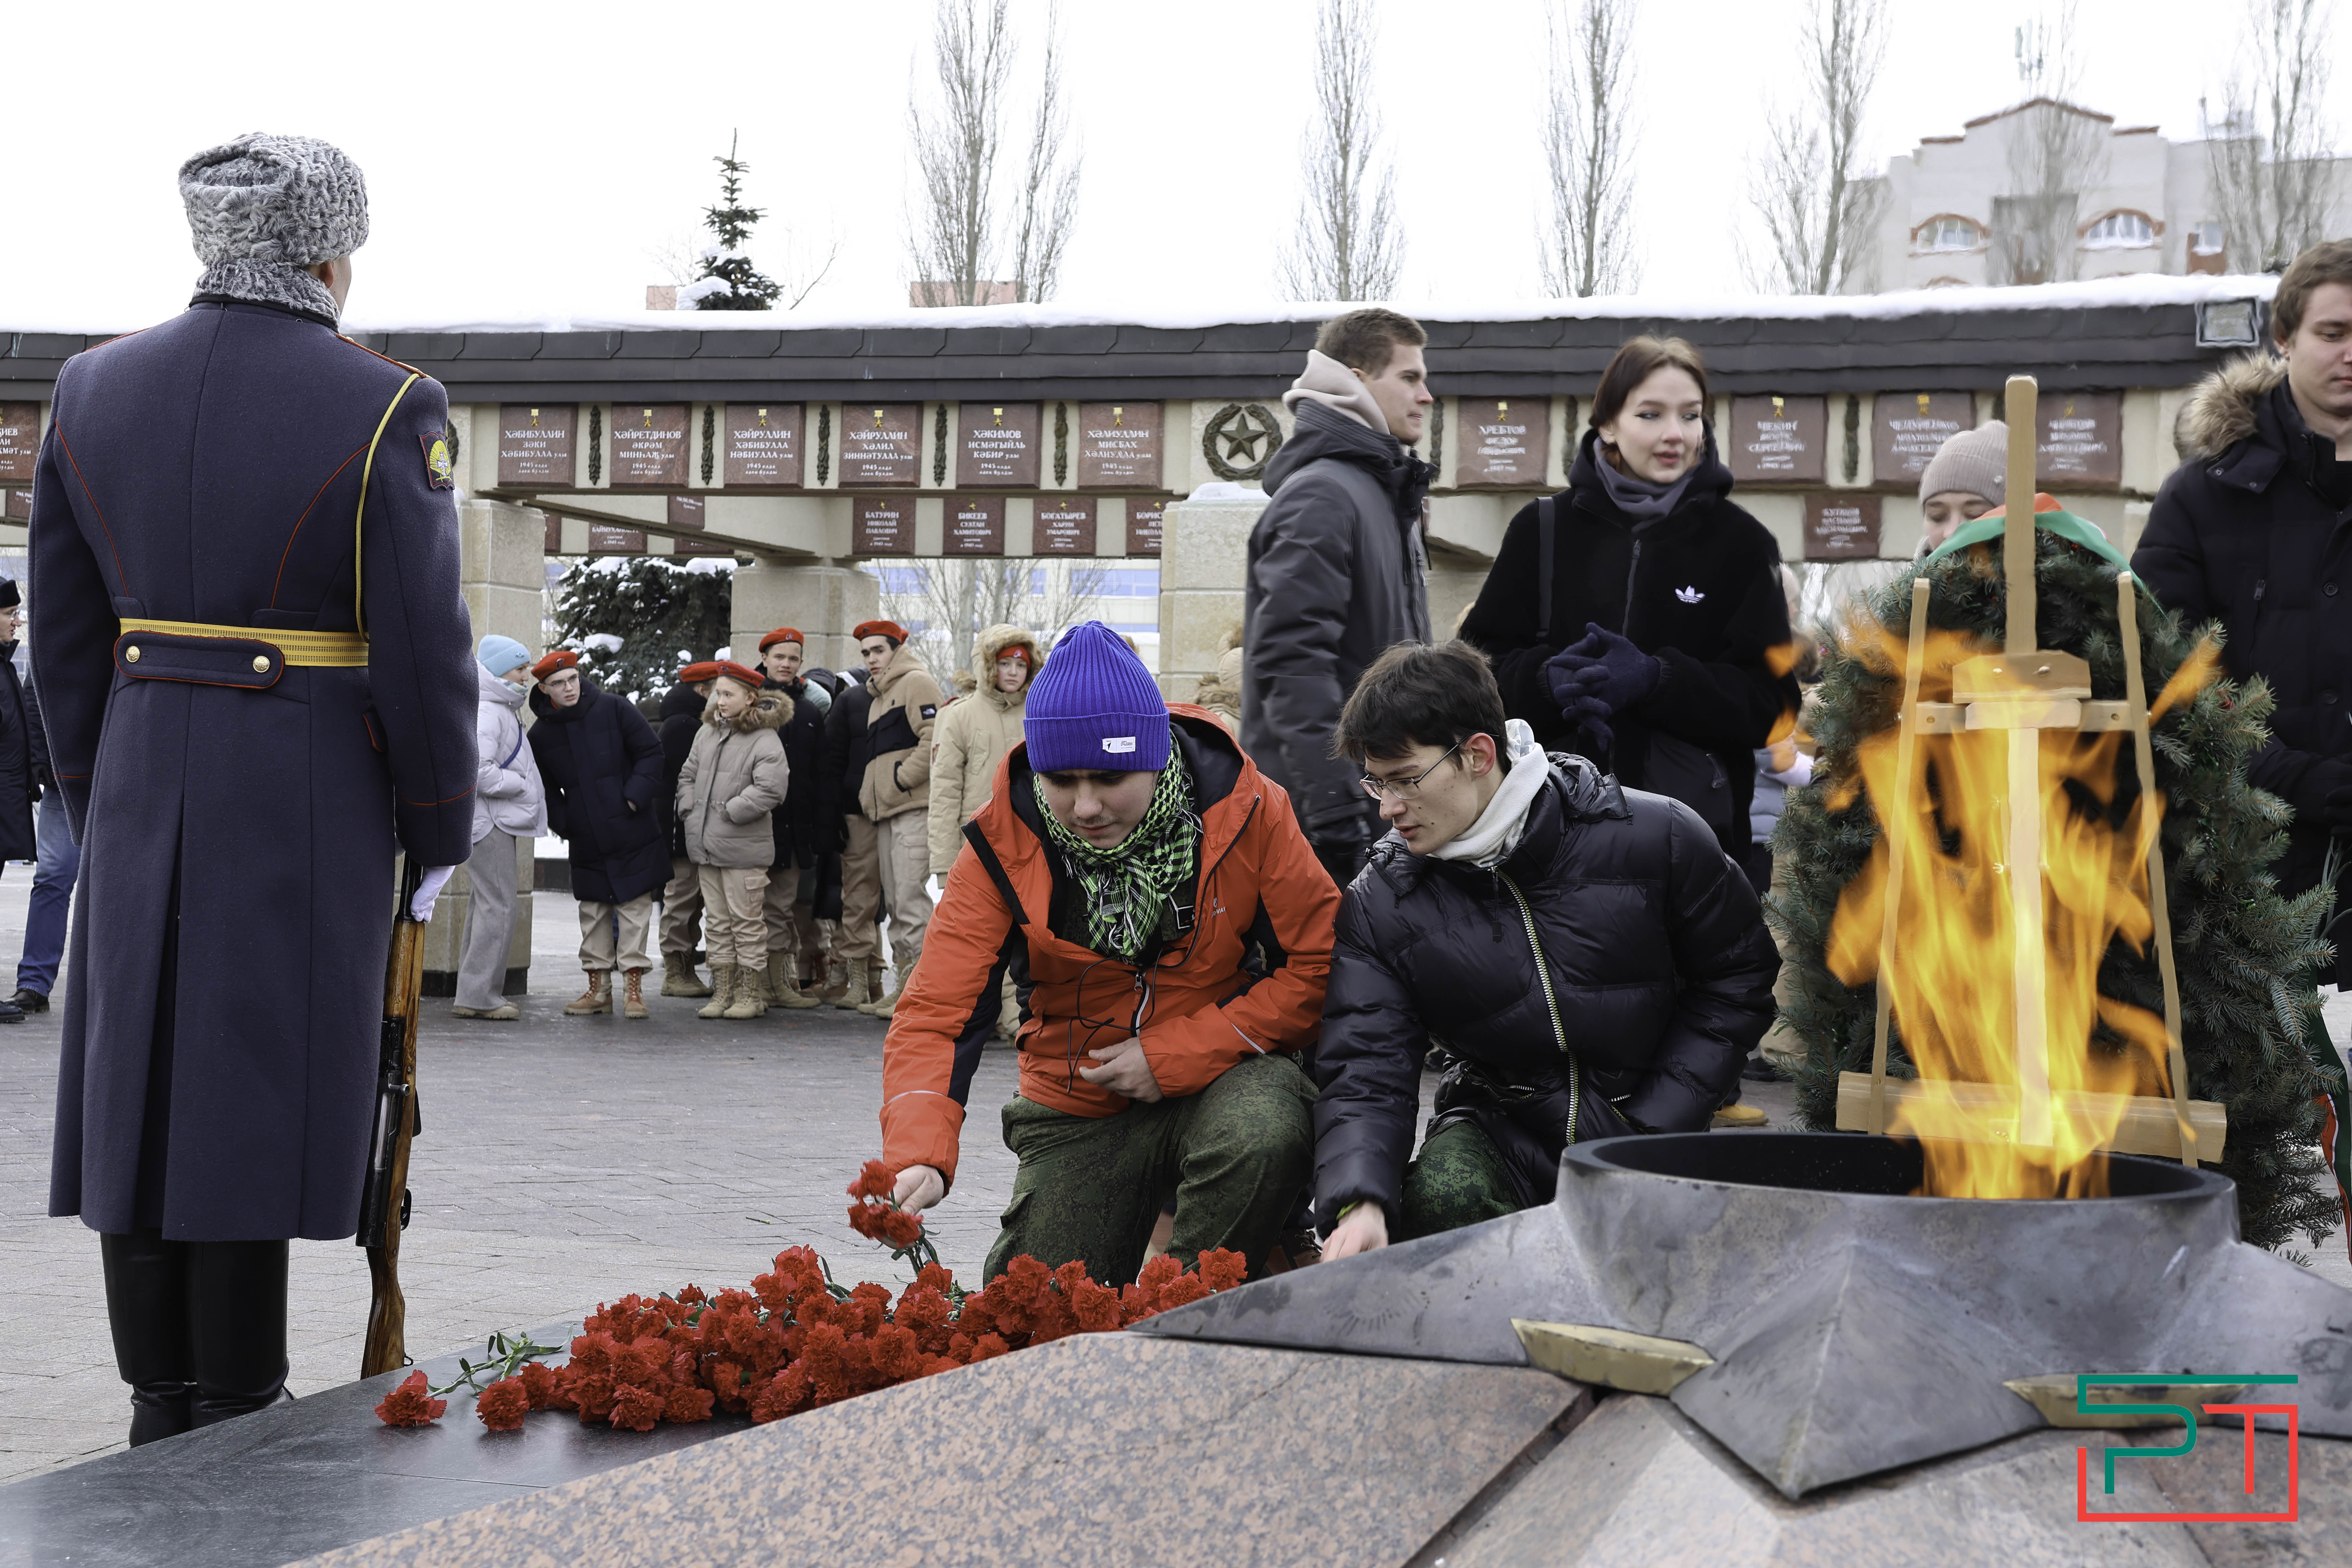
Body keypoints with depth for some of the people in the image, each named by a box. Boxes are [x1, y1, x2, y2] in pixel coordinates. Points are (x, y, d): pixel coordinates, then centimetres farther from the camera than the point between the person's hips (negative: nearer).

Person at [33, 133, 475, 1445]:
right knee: (258, 1088, 1)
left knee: (141, 1079, 11)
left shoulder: (94, 389, 6)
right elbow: (424, 648, -10)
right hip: (310, 797, -4)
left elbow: (66, 634, 10)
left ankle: (159, 1410, 20)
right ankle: (238, 1422, 9)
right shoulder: (384, 409, -10)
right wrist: (442, 833, 1)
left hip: (144, 784, 5)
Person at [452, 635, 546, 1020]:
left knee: (486, 903, 13)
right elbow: (477, 772, -25)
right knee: (498, 906, -11)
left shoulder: (504, 711, 19)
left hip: (499, 821, 11)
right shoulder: (486, 714, -16)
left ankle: (477, 992, 18)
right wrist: (521, 785, -15)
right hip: (487, 821, -11)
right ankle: (477, 996, -9)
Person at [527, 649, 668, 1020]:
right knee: (593, 913, 9)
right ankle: (598, 988, 17)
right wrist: (561, 823, 0)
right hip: (586, 843, 3)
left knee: (635, 908, -2)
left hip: (634, 836, -3)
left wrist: (636, 796, -12)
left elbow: (651, 753, -2)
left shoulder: (613, 709, -5)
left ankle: (633, 986, 2)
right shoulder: (541, 734, 3)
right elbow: (544, 788, 14)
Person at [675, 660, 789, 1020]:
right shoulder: (707, 733, 12)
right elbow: (688, 774, 23)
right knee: (717, 921, 11)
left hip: (744, 847, -7)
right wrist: (689, 811, 8)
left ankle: (752, 994, 6)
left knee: (747, 922, -1)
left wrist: (729, 811, -16)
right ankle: (723, 992, 17)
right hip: (705, 845, 7)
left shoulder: (765, 740, -11)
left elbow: (771, 788, -21)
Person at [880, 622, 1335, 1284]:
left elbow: (1318, 963, -12)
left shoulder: (1246, 808, -17)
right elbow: (935, 1012, -19)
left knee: (1262, 1137, -36)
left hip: (1222, 1077, -2)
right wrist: (918, 1156, -37)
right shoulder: (1004, 844, -15)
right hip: (1078, 1112, 2)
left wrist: (1174, 1057, -19)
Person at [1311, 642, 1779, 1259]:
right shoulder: (1380, 903, -7)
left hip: (1646, 1121, -1)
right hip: (1497, 1126, 1)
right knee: (1442, 1198, -31)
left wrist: (1652, 1129, -7)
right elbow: (1364, 1075, -11)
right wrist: (1359, 1203, -32)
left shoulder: (1658, 838, -11)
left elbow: (1736, 977, 1)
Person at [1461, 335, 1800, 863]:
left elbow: (1771, 704, -1)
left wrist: (1655, 680, -16)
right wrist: (1548, 679, -15)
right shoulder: (1542, 528, 9)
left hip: (1696, 821, -1)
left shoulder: (1741, 542, 6)